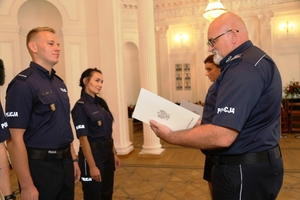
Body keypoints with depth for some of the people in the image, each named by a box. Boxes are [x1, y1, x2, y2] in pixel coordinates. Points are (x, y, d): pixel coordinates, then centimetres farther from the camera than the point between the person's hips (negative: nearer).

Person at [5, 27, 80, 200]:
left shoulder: (60, 83, 9)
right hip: (40, 166, -7)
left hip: (65, 162, 8)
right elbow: (15, 139, -19)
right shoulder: (23, 84, -16)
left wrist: (73, 159, 14)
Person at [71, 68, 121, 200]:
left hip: (107, 153, 8)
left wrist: (114, 153, 13)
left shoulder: (101, 103, 8)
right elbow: (83, 139, -18)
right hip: (93, 153, -7)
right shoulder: (80, 106, -15)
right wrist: (92, 166, -18)